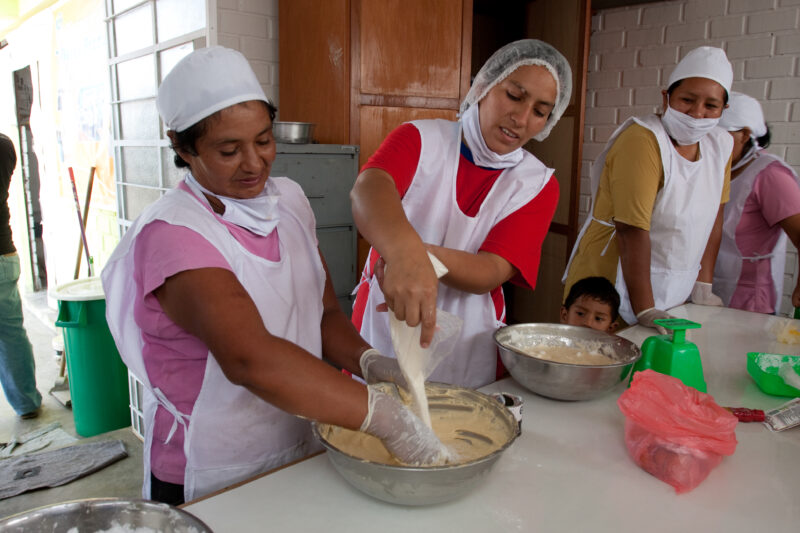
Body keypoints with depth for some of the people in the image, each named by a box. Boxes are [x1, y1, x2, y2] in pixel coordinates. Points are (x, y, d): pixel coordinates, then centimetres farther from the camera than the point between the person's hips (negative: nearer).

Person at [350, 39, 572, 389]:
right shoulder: (419, 139, -6)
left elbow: (492, 272, -16)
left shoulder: (538, 185, -2)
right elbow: (368, 189, -29)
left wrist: (427, 255, -37)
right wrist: (405, 251, -50)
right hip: (382, 335, -1)